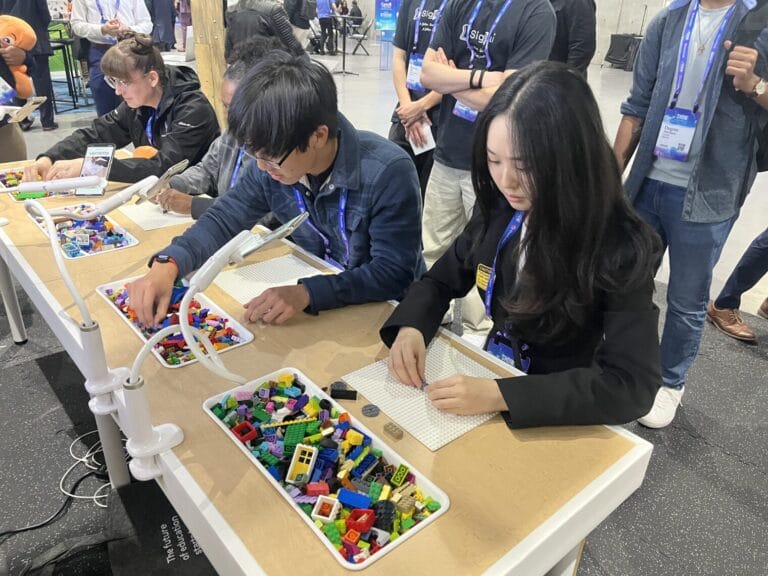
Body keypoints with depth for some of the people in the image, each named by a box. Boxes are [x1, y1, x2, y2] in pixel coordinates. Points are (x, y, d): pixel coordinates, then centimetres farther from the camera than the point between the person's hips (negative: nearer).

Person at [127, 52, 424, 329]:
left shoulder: (389, 173, -27)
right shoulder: (273, 163, -11)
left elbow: (394, 273, -25)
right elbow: (225, 218, 0)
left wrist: (308, 293, -37)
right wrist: (168, 264, -18)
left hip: (384, 312, -3)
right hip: (309, 296, 4)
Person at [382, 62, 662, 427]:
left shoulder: (619, 247, -22)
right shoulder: (498, 210, -8)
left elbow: (632, 384, -26)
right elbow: (441, 280, 4)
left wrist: (499, 396, -33)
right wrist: (411, 326, -17)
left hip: (564, 416, -4)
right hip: (492, 377, 5)